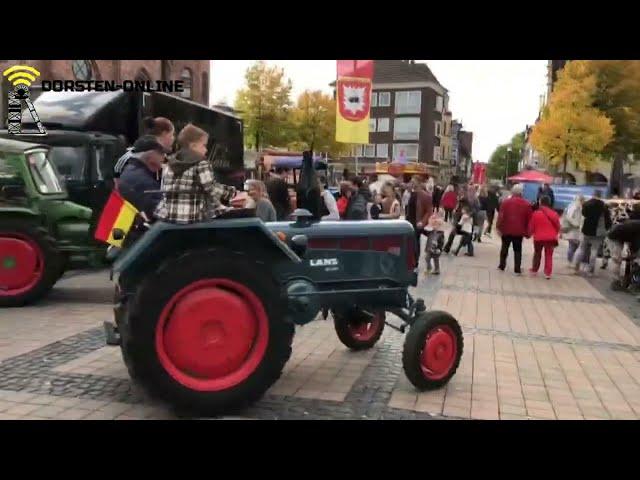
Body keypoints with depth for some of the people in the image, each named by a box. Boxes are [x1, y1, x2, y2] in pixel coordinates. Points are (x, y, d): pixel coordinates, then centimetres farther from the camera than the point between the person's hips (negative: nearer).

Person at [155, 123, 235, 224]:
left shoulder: (170, 164, 14)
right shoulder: (201, 164, -4)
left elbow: (165, 192, 14)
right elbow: (213, 190, -10)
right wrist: (233, 192, 5)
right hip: (192, 217, -6)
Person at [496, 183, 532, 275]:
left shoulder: (506, 202, -4)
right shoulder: (526, 204, 0)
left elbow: (500, 216, -8)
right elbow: (529, 219, 2)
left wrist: (499, 227, -3)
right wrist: (527, 231, 11)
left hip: (506, 230, 0)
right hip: (519, 231, 0)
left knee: (504, 248, 15)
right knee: (517, 250, 7)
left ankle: (502, 266, 19)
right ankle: (517, 269, 4)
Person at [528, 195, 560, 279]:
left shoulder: (536, 213, -11)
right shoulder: (554, 213, -1)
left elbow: (531, 226, -4)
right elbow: (558, 226, 7)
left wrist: (530, 233, 14)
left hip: (538, 237, -1)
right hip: (550, 238, 1)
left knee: (537, 254, 18)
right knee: (549, 255, 7)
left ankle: (534, 270, 29)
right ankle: (548, 273, 4)